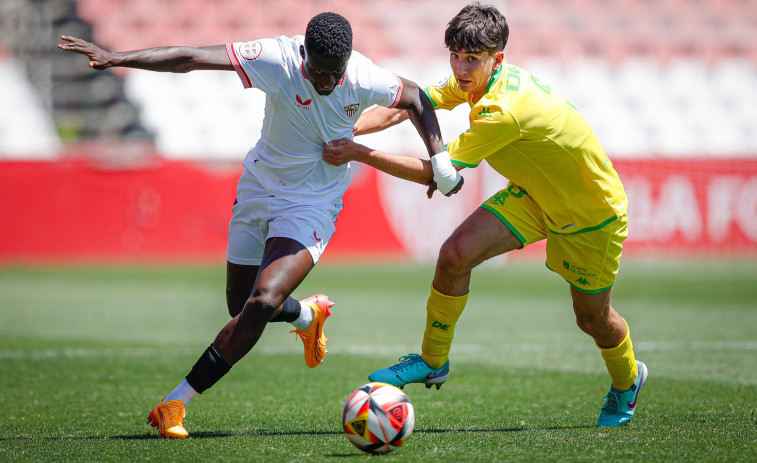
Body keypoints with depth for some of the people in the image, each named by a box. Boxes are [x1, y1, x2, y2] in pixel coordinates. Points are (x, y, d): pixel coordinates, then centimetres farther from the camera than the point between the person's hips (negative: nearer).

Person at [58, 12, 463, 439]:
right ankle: (308, 315, 47)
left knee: (263, 302, -22)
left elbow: (415, 97, 4)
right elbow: (189, 59, -28)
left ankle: (177, 402, -15)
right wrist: (114, 58, -35)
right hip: (260, 189, 2)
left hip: (313, 205, -2)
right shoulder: (278, 59, -24)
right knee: (242, 309, 11)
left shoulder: (366, 80, -19)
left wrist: (439, 157, -3)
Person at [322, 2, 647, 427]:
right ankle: (433, 362, 4)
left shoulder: (503, 110, -38)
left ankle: (627, 382, 42)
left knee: (593, 317, 9)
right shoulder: (472, 80, -14)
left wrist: (360, 154, -33)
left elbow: (434, 173, -34)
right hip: (536, 194, 7)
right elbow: (405, 107, -11)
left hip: (593, 211, -7)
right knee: (456, 254, -14)